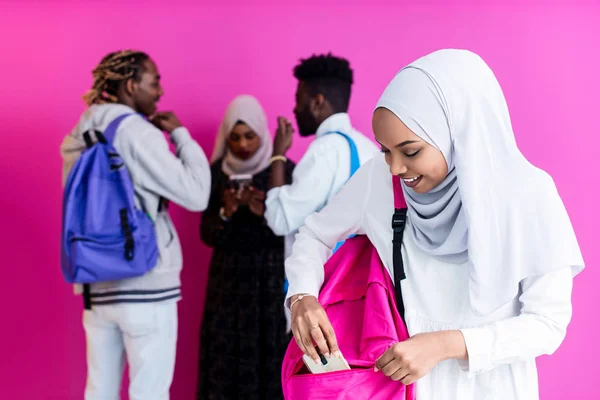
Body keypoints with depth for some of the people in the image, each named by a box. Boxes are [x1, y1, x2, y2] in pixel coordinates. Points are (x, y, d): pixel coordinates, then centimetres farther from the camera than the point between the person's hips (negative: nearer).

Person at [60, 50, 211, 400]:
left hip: (96, 284, 7)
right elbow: (196, 195, -11)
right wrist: (180, 134, 1)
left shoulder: (80, 137, 11)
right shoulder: (136, 132, -10)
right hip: (146, 283, -7)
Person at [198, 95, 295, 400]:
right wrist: (225, 213, -16)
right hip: (228, 280, 2)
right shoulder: (217, 173, 4)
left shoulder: (283, 170, -3)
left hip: (272, 281, -2)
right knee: (224, 358, -2)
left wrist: (264, 212, -23)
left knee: (270, 356, -6)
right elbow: (207, 235, 3)